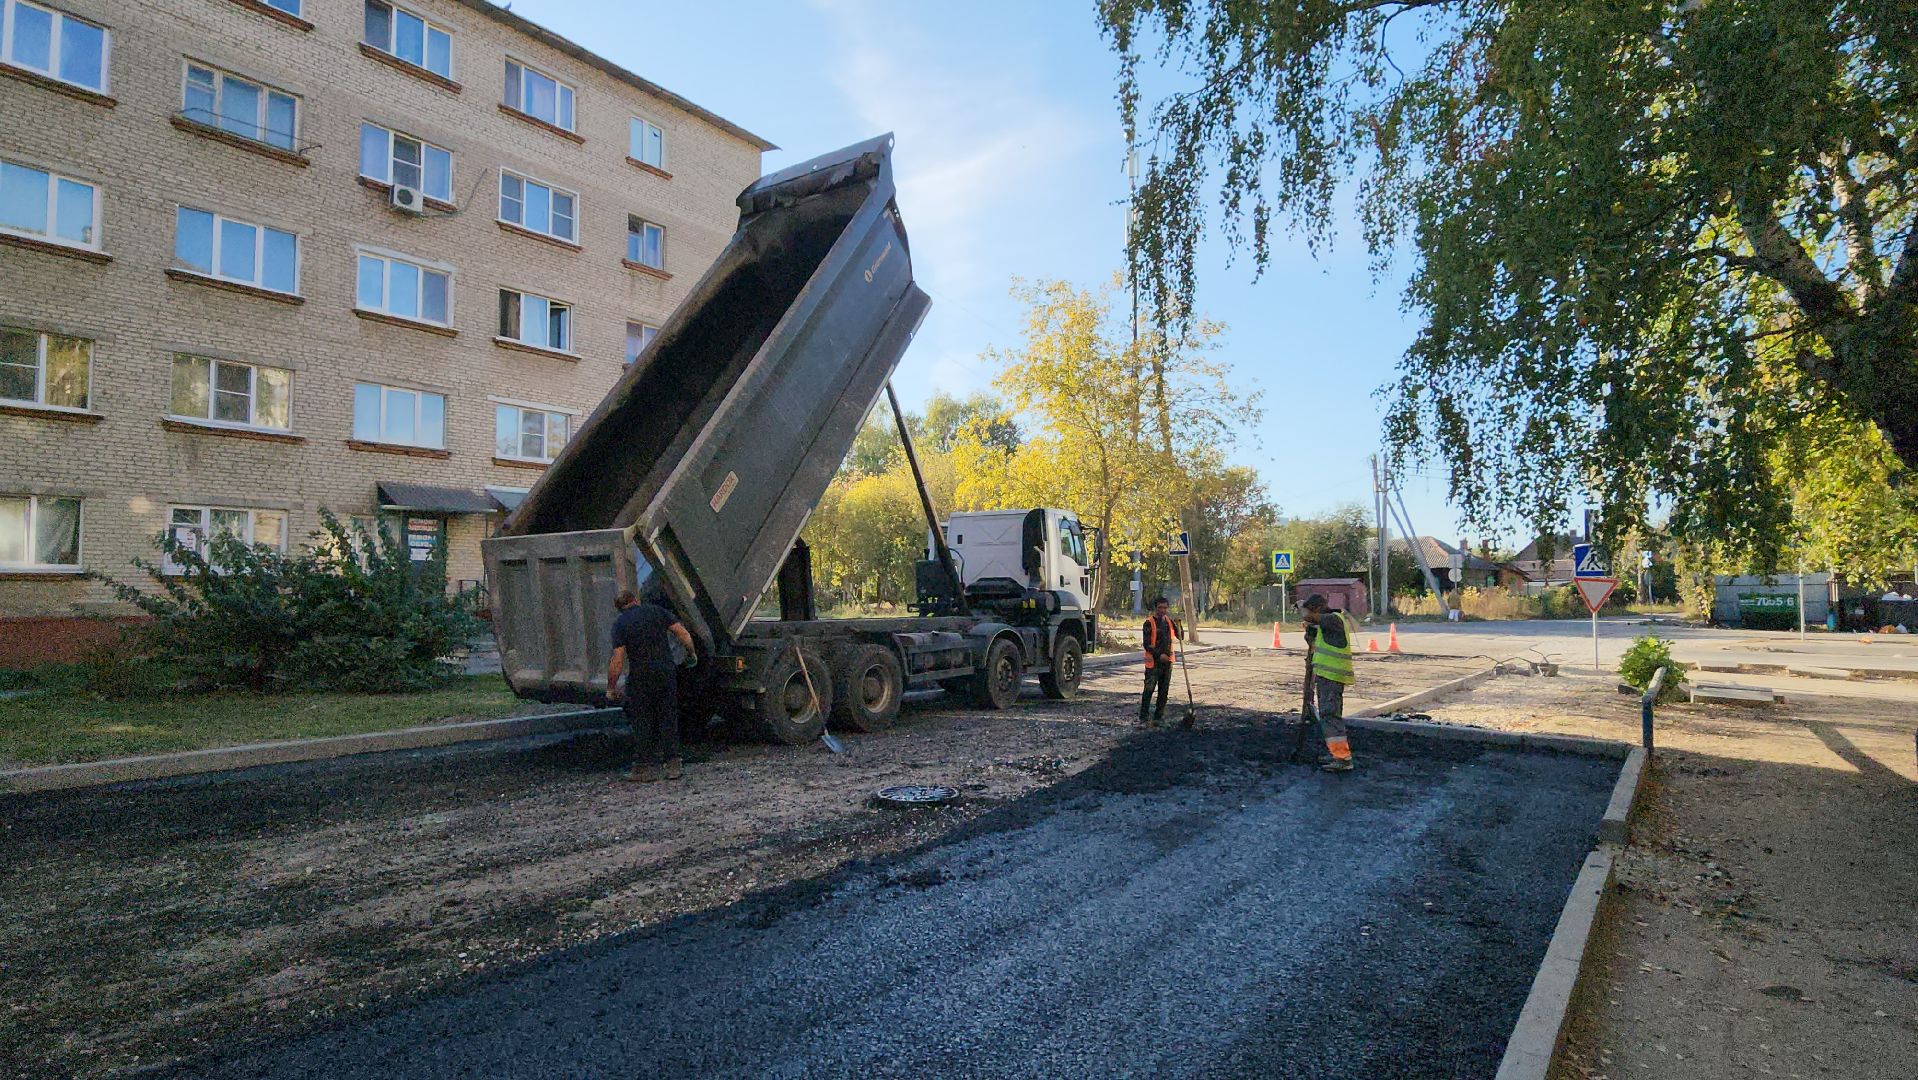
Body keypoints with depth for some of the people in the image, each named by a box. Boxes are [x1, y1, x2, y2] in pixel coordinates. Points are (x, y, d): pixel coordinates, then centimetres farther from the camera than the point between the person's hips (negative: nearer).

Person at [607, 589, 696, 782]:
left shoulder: (620, 623, -1)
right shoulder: (656, 610, 7)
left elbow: (617, 661, -8)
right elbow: (684, 635, 1)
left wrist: (610, 688, 1)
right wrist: (691, 653, 18)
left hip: (641, 676, -3)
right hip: (667, 671, 3)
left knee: (641, 721, 8)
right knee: (668, 719, 10)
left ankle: (644, 767, 10)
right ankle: (672, 764, 12)